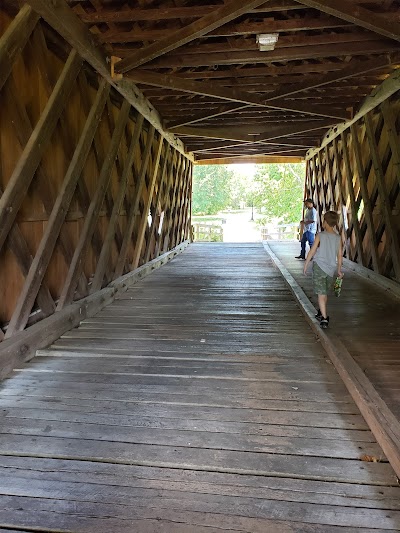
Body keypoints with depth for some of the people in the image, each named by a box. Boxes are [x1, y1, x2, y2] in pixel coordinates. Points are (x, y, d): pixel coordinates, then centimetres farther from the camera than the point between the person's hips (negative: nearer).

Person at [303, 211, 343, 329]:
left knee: (321, 294, -5)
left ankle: (324, 318, -13)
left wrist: (305, 265, 0)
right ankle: (321, 313, 38)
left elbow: (312, 251, -9)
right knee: (325, 293, 21)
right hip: (331, 269, 5)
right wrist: (339, 270, 18)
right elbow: (340, 256, 6)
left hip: (319, 267, -4)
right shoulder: (338, 238, 1)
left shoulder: (320, 236, -10)